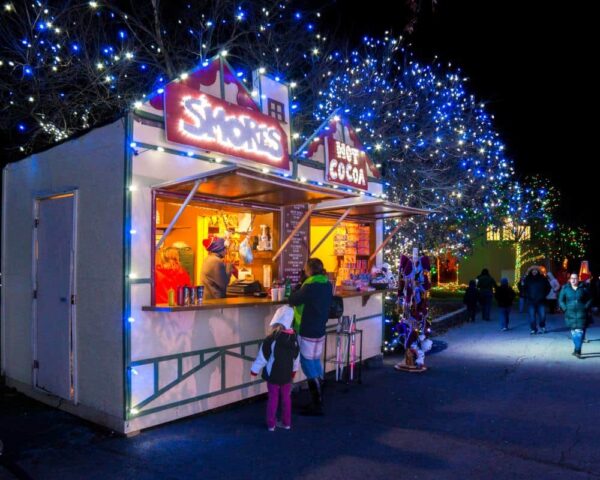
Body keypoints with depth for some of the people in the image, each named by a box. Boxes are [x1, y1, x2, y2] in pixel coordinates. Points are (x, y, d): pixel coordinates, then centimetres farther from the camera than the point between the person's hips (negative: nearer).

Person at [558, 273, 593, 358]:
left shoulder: (583, 288, 0)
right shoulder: (565, 288, 3)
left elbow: (589, 299, 8)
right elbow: (561, 300, 9)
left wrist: (586, 308, -3)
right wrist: (565, 308, -3)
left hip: (581, 314, -2)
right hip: (570, 314, 2)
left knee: (579, 331, -9)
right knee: (573, 332, 7)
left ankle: (577, 350, -10)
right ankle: (577, 349, 21)